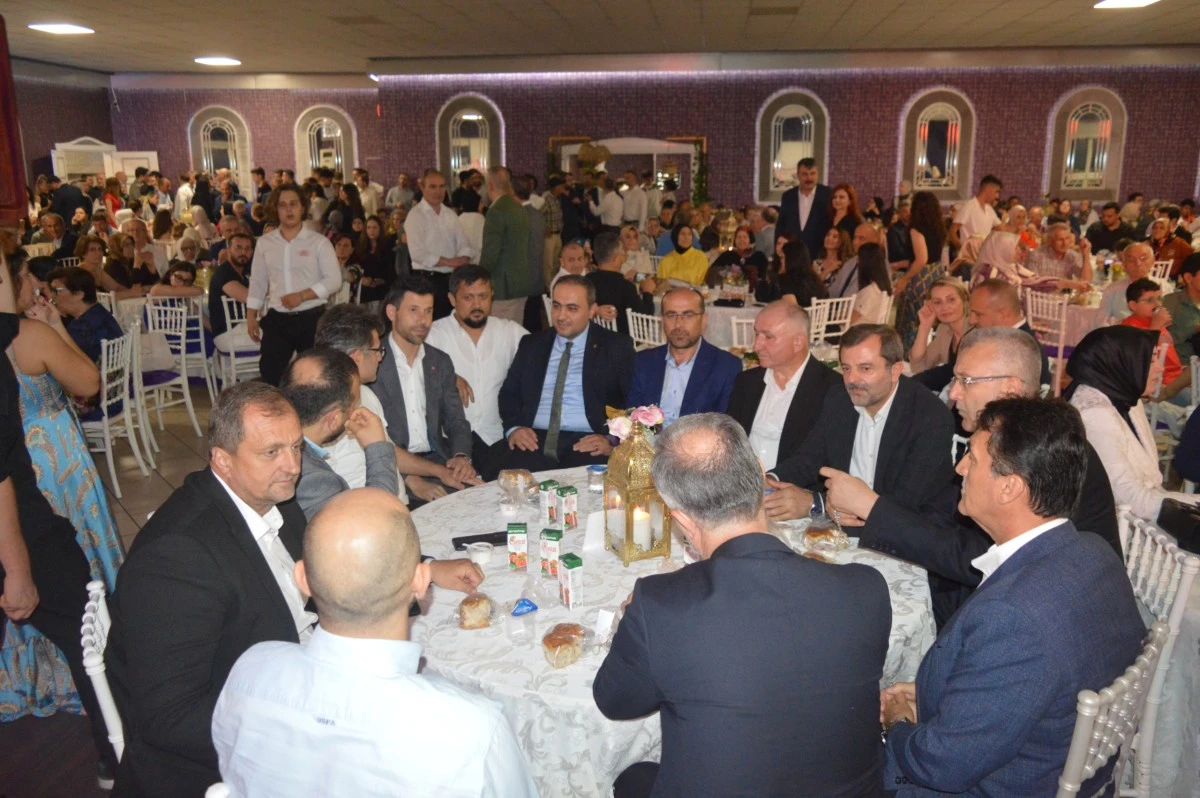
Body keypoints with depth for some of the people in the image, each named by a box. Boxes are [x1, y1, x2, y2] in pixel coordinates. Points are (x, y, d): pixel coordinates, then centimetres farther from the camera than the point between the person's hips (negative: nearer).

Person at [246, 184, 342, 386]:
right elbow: (257, 282, 13)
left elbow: (334, 280, -7)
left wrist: (302, 296, -17)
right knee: (270, 373, 1)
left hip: (312, 318, -3)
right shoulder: (265, 243, 8)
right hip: (277, 319, 3)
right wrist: (251, 317, 8)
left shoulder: (319, 242, -2)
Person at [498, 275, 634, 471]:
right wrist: (514, 427, -1)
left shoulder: (616, 347, 8)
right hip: (536, 439, 2)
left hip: (585, 442, -2)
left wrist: (611, 440, -15)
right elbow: (509, 392, 20)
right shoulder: (531, 344, 19)